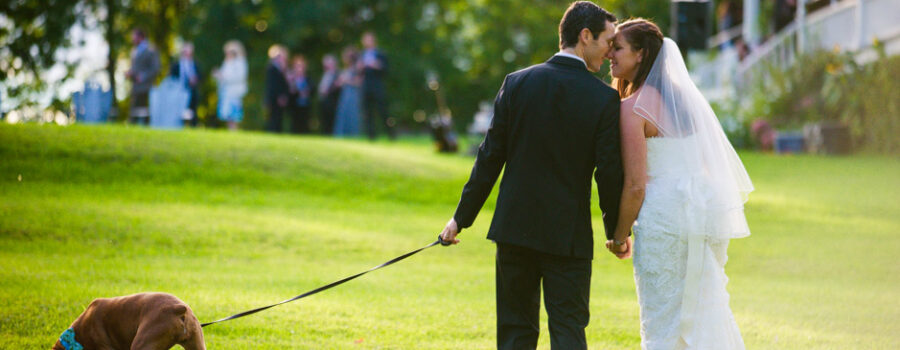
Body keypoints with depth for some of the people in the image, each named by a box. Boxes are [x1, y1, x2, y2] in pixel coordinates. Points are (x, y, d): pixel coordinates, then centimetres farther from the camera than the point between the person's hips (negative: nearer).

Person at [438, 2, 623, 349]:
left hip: (514, 226, 2)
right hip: (568, 234, -2)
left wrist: (462, 216, 7)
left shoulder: (517, 83, -1)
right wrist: (616, 231, 8)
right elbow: (609, 172, -7)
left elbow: (490, 157, 1)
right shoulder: (605, 99, -8)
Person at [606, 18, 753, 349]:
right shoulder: (684, 95, 13)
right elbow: (714, 165, 16)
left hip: (665, 218, -7)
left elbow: (635, 185, -13)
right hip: (708, 216, 7)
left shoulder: (633, 108, -10)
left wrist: (618, 237, -1)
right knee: (708, 312, 14)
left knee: (663, 324, -1)